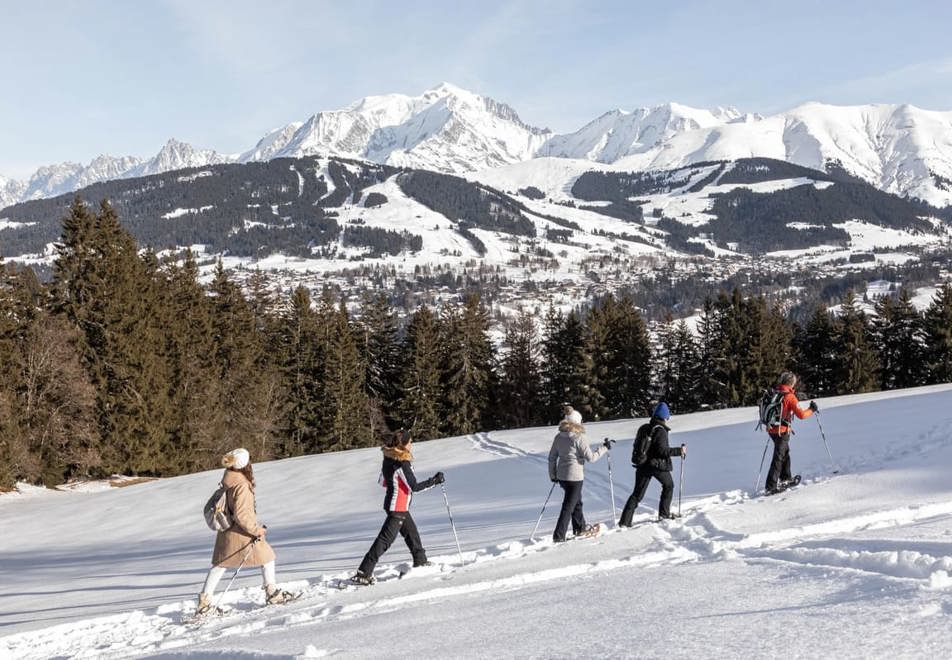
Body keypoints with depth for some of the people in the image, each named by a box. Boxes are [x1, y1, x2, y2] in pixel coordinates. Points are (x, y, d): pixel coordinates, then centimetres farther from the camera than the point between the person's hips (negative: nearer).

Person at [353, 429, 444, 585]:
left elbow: (382, 482, 13)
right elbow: (414, 487, -20)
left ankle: (421, 562, 39)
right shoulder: (402, 463, -22)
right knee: (385, 540, -7)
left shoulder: (388, 458, 4)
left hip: (395, 504, 9)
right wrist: (434, 481, -13)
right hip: (398, 508, -9)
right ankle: (363, 573, -8)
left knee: (412, 532, 23)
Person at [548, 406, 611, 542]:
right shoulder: (578, 437, -17)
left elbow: (552, 457, 9)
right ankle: (558, 536, -3)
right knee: (568, 506, -1)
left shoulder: (558, 437, 3)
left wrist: (553, 475, 20)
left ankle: (580, 527, 40)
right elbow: (590, 457, -15)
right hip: (575, 477, -7)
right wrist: (604, 448, -2)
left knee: (577, 501, 26)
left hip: (561, 475, 7)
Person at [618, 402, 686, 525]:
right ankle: (664, 513, 23)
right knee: (668, 485, 23)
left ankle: (625, 521, -3)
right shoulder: (661, 431, -15)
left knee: (637, 494, 6)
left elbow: (636, 445, 13)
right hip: (658, 465, -6)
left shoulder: (643, 428, 7)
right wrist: (679, 451, -15)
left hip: (642, 465, 6)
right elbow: (662, 450, -21)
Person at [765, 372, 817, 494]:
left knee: (785, 452, 26)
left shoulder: (773, 393, 3)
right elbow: (801, 414, -19)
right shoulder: (790, 396, -17)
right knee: (778, 457, -2)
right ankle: (771, 487, -4)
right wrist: (812, 410, -3)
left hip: (771, 429, 7)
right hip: (782, 431, -7)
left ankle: (786, 478, 37)